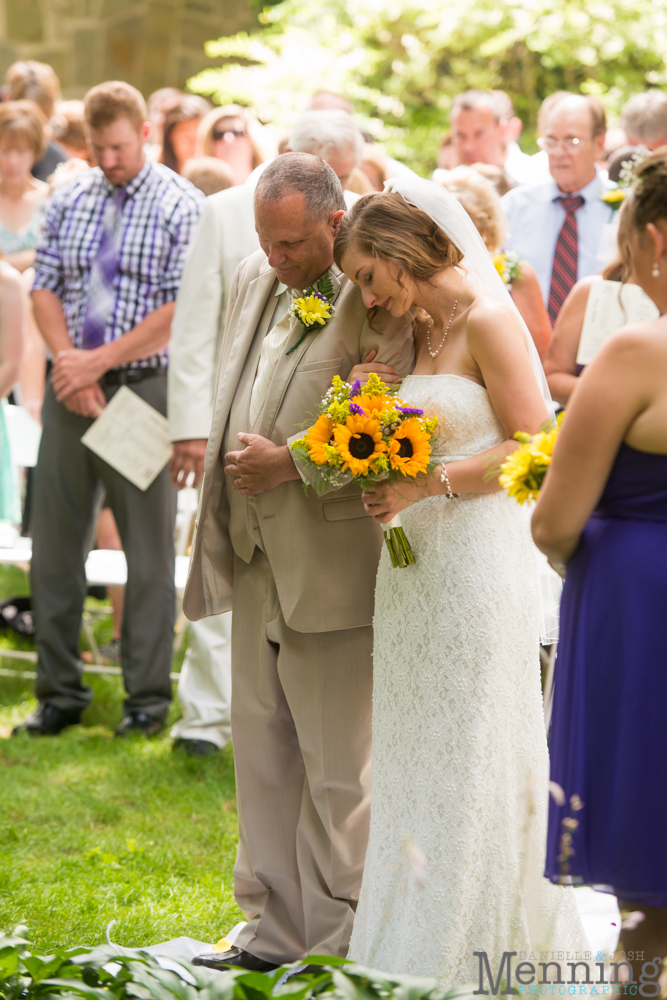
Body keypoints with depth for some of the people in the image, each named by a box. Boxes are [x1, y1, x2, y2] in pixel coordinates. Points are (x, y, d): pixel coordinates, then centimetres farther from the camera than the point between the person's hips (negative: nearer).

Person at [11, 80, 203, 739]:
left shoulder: (182, 207, -4)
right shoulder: (68, 199, 11)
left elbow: (182, 311, -12)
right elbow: (44, 288, 9)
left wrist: (98, 362, -13)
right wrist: (68, 360, -8)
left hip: (143, 389, -4)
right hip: (69, 388, 4)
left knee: (148, 548, 1)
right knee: (54, 542, 5)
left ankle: (147, 698, 10)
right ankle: (60, 695, 15)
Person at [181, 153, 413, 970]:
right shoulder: (254, 280, 12)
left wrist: (285, 462, -17)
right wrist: (221, 523, 16)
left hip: (330, 563, -8)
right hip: (255, 560, 8)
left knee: (337, 767, 2)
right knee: (261, 754, 13)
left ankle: (337, 943, 13)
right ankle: (276, 930, 23)